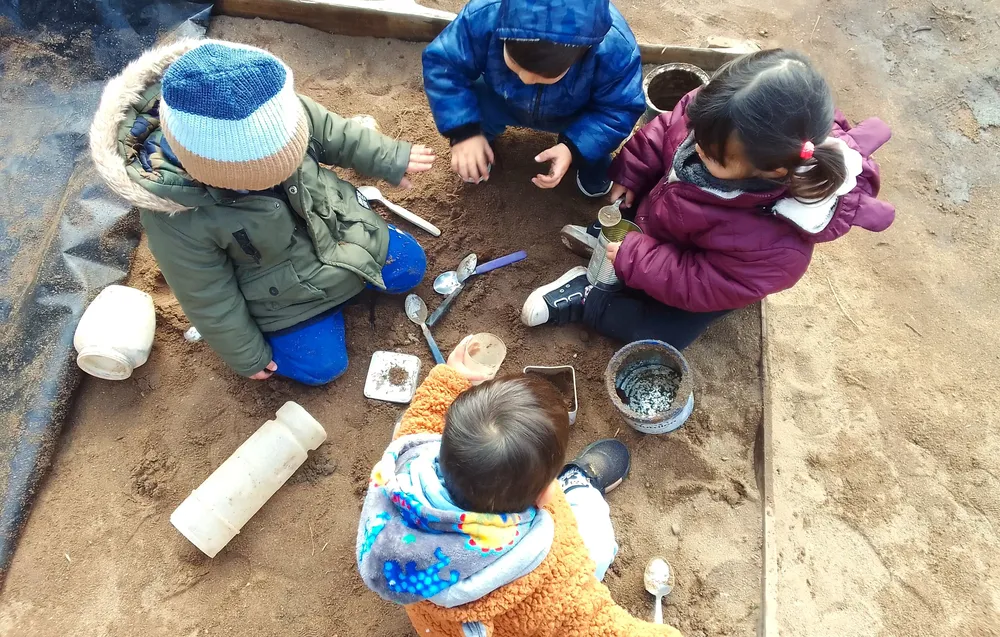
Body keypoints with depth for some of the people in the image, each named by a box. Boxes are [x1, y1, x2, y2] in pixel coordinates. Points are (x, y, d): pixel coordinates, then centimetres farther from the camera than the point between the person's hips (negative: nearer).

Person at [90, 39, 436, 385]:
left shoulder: (278, 113, -29)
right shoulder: (177, 216, -36)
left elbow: (332, 134, -6)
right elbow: (208, 298, -21)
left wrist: (390, 159, 1)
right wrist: (247, 356, -7)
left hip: (341, 226, 4)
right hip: (283, 297, -3)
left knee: (409, 268, 13)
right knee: (322, 367, 4)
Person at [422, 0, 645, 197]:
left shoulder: (615, 48, -37)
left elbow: (619, 109, -24)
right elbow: (443, 63, -24)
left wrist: (575, 148, -40)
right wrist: (464, 131, -35)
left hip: (578, 115, -1)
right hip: (503, 102, 2)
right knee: (469, 104, -27)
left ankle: (591, 164, 15)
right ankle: (481, 146, 11)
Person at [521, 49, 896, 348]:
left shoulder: (776, 245, -44)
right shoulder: (725, 121, -33)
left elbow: (700, 283, -33)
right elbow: (664, 132, -13)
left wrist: (633, 260, -31)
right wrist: (629, 175, -14)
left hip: (709, 280, -5)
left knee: (654, 336, -14)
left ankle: (585, 300, 1)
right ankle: (612, 240, 3)